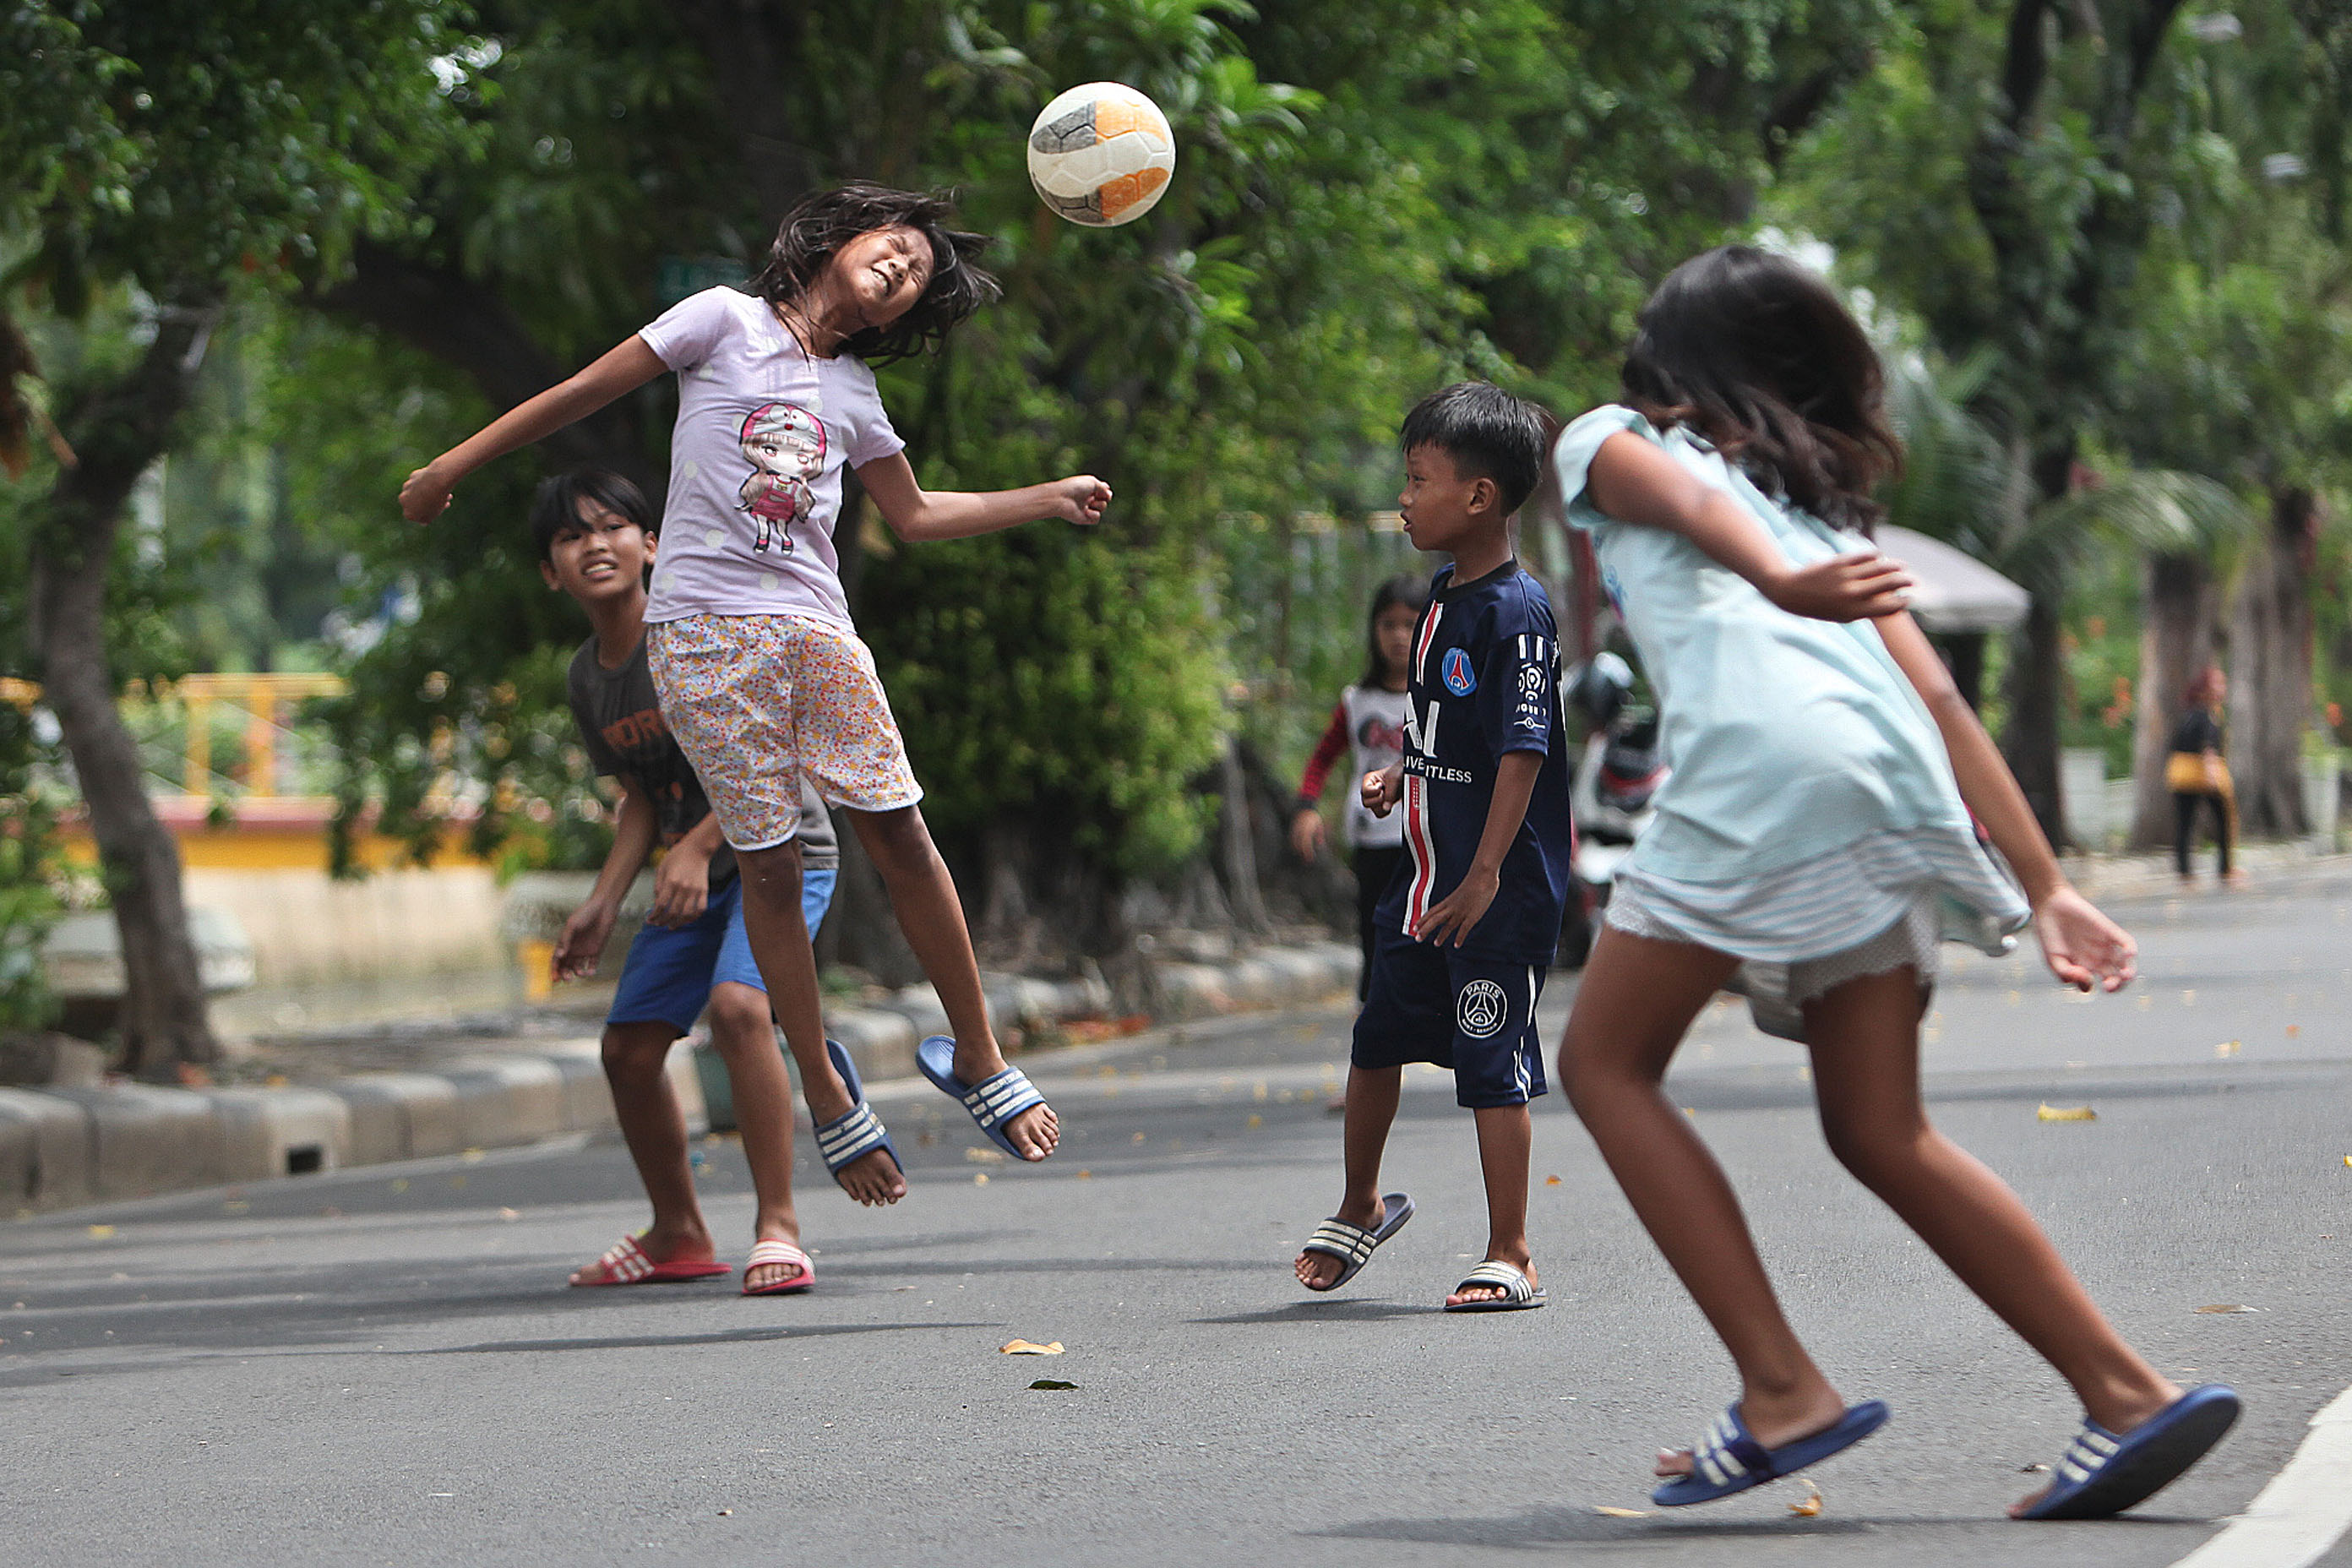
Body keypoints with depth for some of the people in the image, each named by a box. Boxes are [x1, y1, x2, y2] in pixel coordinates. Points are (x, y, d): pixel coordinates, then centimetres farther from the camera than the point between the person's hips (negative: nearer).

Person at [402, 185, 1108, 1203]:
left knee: (899, 836, -3)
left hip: (815, 629, 4)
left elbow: (915, 515, 30)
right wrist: (453, 465, 6)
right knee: (768, 863, -4)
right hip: (704, 632, -4)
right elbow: (586, 391, 4)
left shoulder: (853, 395, 16)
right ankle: (826, 1097, 4)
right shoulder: (728, 320, 2)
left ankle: (976, 1057, 9)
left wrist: (1050, 499, 25)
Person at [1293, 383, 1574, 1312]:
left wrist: (1485, 875, -25)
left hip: (1501, 893, -9)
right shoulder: (1443, 597, 10)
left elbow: (1524, 750, -22)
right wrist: (1402, 777, 8)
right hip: (1426, 877, 9)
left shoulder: (1516, 612, -18)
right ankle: (1361, 1207, 40)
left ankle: (1510, 1258, 4)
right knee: (1378, 1036, 19)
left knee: (1493, 1063, -4)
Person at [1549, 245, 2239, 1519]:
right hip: (1891, 788, 6)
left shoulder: (1606, 441, 23)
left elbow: (1677, 494, -2)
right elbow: (1939, 702, 24)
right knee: (1880, 1132, 12)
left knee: (1607, 1062, 9)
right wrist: (2045, 887, 19)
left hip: (1759, 757, -6)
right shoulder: (1817, 499, 35)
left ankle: (1782, 1391, -3)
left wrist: (1776, 583, -23)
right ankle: (2127, 1397, 4)